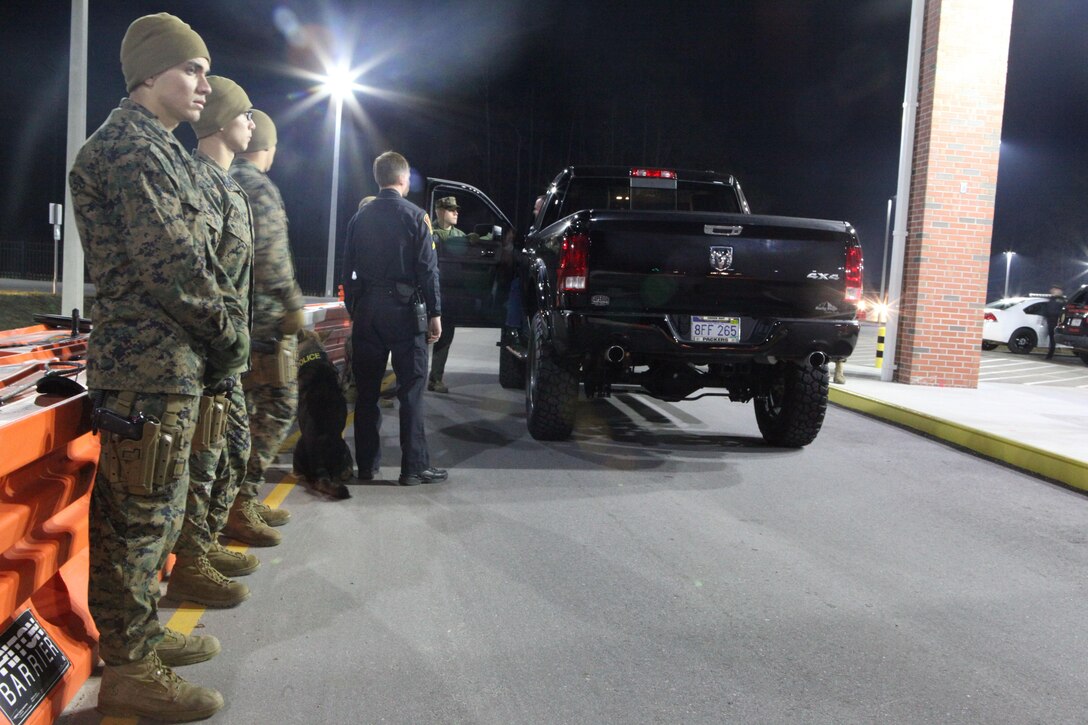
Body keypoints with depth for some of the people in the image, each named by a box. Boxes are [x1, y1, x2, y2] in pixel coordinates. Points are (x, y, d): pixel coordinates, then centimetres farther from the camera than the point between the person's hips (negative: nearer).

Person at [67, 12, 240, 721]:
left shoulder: (160, 148, 20)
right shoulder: (129, 143, -13)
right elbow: (169, 264, -20)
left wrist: (217, 333, 12)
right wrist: (230, 335, -10)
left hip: (171, 363, 10)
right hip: (149, 366, -10)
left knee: (155, 511, 19)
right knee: (139, 516, -1)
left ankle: (143, 629, 33)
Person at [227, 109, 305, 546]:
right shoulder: (259, 188, -13)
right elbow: (270, 258, -22)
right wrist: (294, 305, -14)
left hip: (236, 320, 10)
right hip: (265, 318, -10)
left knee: (248, 410, 16)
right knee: (276, 410, -4)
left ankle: (244, 500, 23)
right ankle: (239, 505, -3)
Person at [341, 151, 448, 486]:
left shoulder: (360, 217, 9)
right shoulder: (415, 216, -5)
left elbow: (347, 267, 9)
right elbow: (428, 268, -9)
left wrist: (352, 308, 15)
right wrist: (434, 313, -6)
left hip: (366, 310, 4)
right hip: (403, 310, -4)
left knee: (367, 390, 10)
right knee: (411, 389, 0)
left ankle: (367, 464, 15)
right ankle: (414, 467, 1)